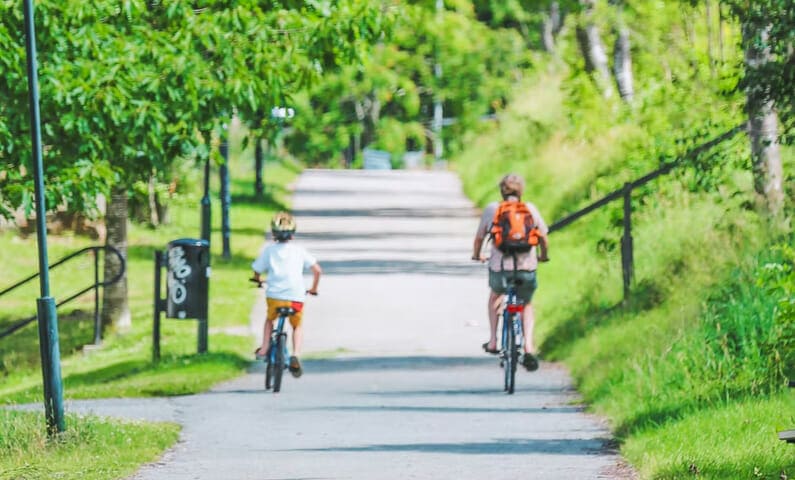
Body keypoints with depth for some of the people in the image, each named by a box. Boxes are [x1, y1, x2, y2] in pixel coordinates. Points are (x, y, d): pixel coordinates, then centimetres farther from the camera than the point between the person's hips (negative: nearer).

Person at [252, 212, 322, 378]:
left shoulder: (268, 250, 5)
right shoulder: (299, 250, 6)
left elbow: (257, 271, 9)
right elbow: (317, 270, 3)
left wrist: (258, 280, 33)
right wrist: (313, 289, 20)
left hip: (274, 296, 0)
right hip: (296, 297, 0)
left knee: (269, 319, 32)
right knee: (297, 326, 23)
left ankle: (264, 349, 20)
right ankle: (295, 355, 1)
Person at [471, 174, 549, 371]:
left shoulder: (491, 209, 6)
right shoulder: (530, 209, 6)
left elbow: (479, 237, 12)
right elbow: (543, 236, 8)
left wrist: (477, 255, 33)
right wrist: (543, 255, 29)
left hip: (500, 267, 0)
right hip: (527, 266, 0)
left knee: (495, 295, 34)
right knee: (527, 305, 24)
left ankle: (493, 341, 30)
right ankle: (528, 347, 3)